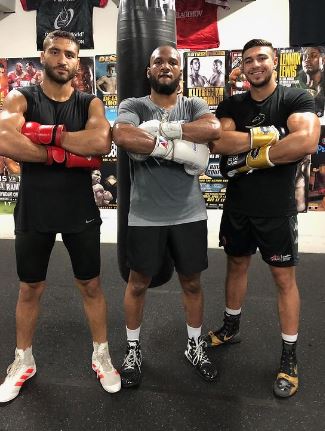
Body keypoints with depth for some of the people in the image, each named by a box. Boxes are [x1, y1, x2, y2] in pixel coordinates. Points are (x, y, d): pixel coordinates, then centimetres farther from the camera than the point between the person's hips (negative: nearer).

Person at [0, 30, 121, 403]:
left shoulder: (89, 103, 2)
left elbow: (101, 141, -21)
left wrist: (45, 133, -20)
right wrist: (65, 155, -25)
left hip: (80, 210, 1)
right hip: (33, 211, 0)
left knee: (91, 286, 12)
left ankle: (101, 357, 32)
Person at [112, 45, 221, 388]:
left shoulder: (194, 105, 7)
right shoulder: (133, 106, 1)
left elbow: (214, 129, -15)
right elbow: (122, 136, -22)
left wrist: (163, 129, -18)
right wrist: (179, 149, -21)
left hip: (190, 214, 2)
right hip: (145, 215, -1)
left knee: (191, 283, 15)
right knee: (138, 283, 12)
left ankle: (195, 346, 37)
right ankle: (133, 349, 33)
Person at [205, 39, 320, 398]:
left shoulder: (296, 99, -7)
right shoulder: (231, 105, 5)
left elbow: (307, 142, -26)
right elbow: (218, 143, -13)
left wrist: (255, 157, -19)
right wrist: (265, 135, -20)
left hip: (276, 209, -4)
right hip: (237, 206, 4)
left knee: (284, 277, 4)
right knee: (236, 265, 18)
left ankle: (289, 358, 19)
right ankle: (231, 328, 39)